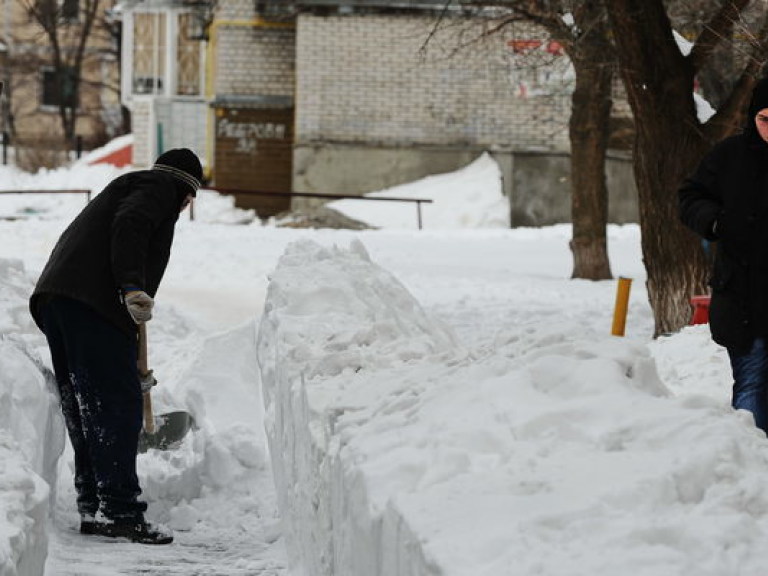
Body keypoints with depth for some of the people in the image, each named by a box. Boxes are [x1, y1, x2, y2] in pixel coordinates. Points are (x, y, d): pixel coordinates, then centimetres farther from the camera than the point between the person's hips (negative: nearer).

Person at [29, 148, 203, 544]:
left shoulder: (129, 186, 35)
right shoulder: (162, 186, 9)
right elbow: (129, 225, -13)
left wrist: (130, 365, 37)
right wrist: (133, 287, -24)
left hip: (53, 296, 9)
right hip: (92, 301, -9)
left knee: (83, 411, 12)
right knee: (117, 405, -10)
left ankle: (92, 510, 13)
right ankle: (121, 511, -15)